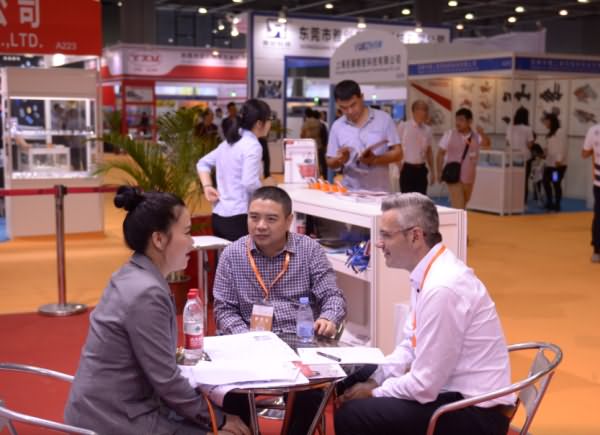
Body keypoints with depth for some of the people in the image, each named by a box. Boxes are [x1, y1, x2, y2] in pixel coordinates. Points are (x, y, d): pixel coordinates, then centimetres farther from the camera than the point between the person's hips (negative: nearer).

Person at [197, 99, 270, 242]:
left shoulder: (229, 142, 16)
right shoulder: (253, 145, -10)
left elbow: (203, 163, 23)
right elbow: (250, 183, -21)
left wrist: (207, 186, 12)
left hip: (219, 215, 9)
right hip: (238, 218, -9)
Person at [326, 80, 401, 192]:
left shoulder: (383, 119, 1)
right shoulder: (337, 127, 7)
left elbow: (397, 153, 1)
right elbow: (330, 163, 11)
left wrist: (375, 159, -15)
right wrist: (339, 160, -12)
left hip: (379, 192, -1)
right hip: (349, 192, 2)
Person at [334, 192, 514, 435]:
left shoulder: (442, 288, -26)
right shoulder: (429, 273, 3)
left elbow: (425, 385, -22)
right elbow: (412, 345, 14)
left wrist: (374, 393, -8)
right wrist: (373, 380, 2)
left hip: (475, 413, -9)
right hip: (456, 394, 9)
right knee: (350, 398, 11)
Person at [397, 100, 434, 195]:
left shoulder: (427, 130, 6)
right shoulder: (403, 127, -7)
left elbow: (429, 151, 12)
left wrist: (432, 172, 12)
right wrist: (399, 166, -5)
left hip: (421, 169, 4)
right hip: (407, 169, -4)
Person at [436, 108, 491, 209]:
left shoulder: (476, 136, 0)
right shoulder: (449, 134, -5)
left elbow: (487, 144, -18)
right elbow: (440, 154, 0)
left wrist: (482, 134, -38)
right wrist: (440, 172, -4)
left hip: (469, 178, 4)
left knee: (462, 205, 19)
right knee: (458, 206, -13)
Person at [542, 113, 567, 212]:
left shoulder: (560, 132, -9)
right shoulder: (550, 134, 18)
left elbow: (562, 147, -15)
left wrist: (559, 160, -19)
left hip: (559, 164, -9)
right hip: (549, 163, 9)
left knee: (556, 183, -5)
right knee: (546, 182, 9)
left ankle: (557, 205, 4)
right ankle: (550, 203, 21)